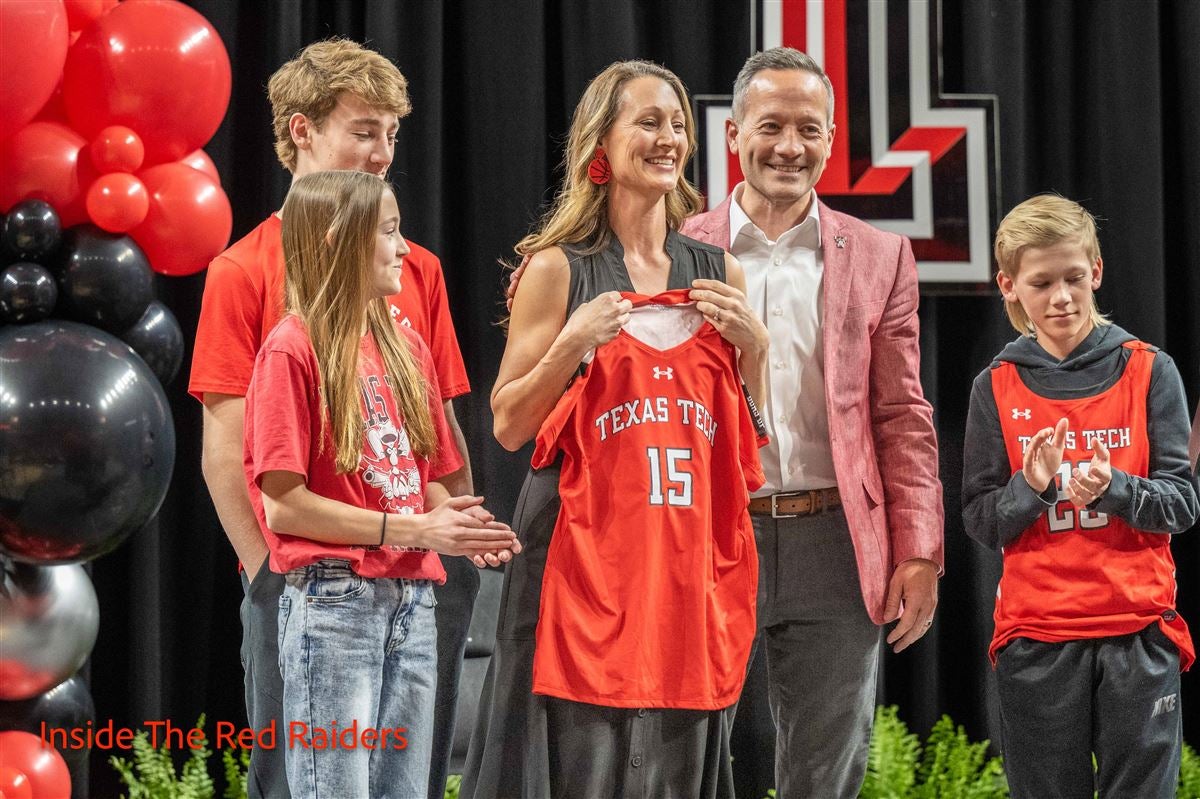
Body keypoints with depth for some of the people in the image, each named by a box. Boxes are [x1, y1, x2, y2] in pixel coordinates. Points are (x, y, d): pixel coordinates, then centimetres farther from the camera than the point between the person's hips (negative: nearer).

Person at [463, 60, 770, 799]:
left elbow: (751, 435, 16)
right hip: (587, 551, -4)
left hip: (688, 555, 4)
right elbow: (509, 426, 0)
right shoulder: (560, 268, 1)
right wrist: (574, 341, -13)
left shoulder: (717, 271, 12)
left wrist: (753, 343, -1)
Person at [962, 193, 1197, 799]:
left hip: (1139, 631, -1)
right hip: (1036, 637, 1)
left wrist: (1113, 489, -19)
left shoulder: (1148, 370, 3)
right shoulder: (997, 387, 5)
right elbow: (979, 521, 4)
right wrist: (1030, 488, -15)